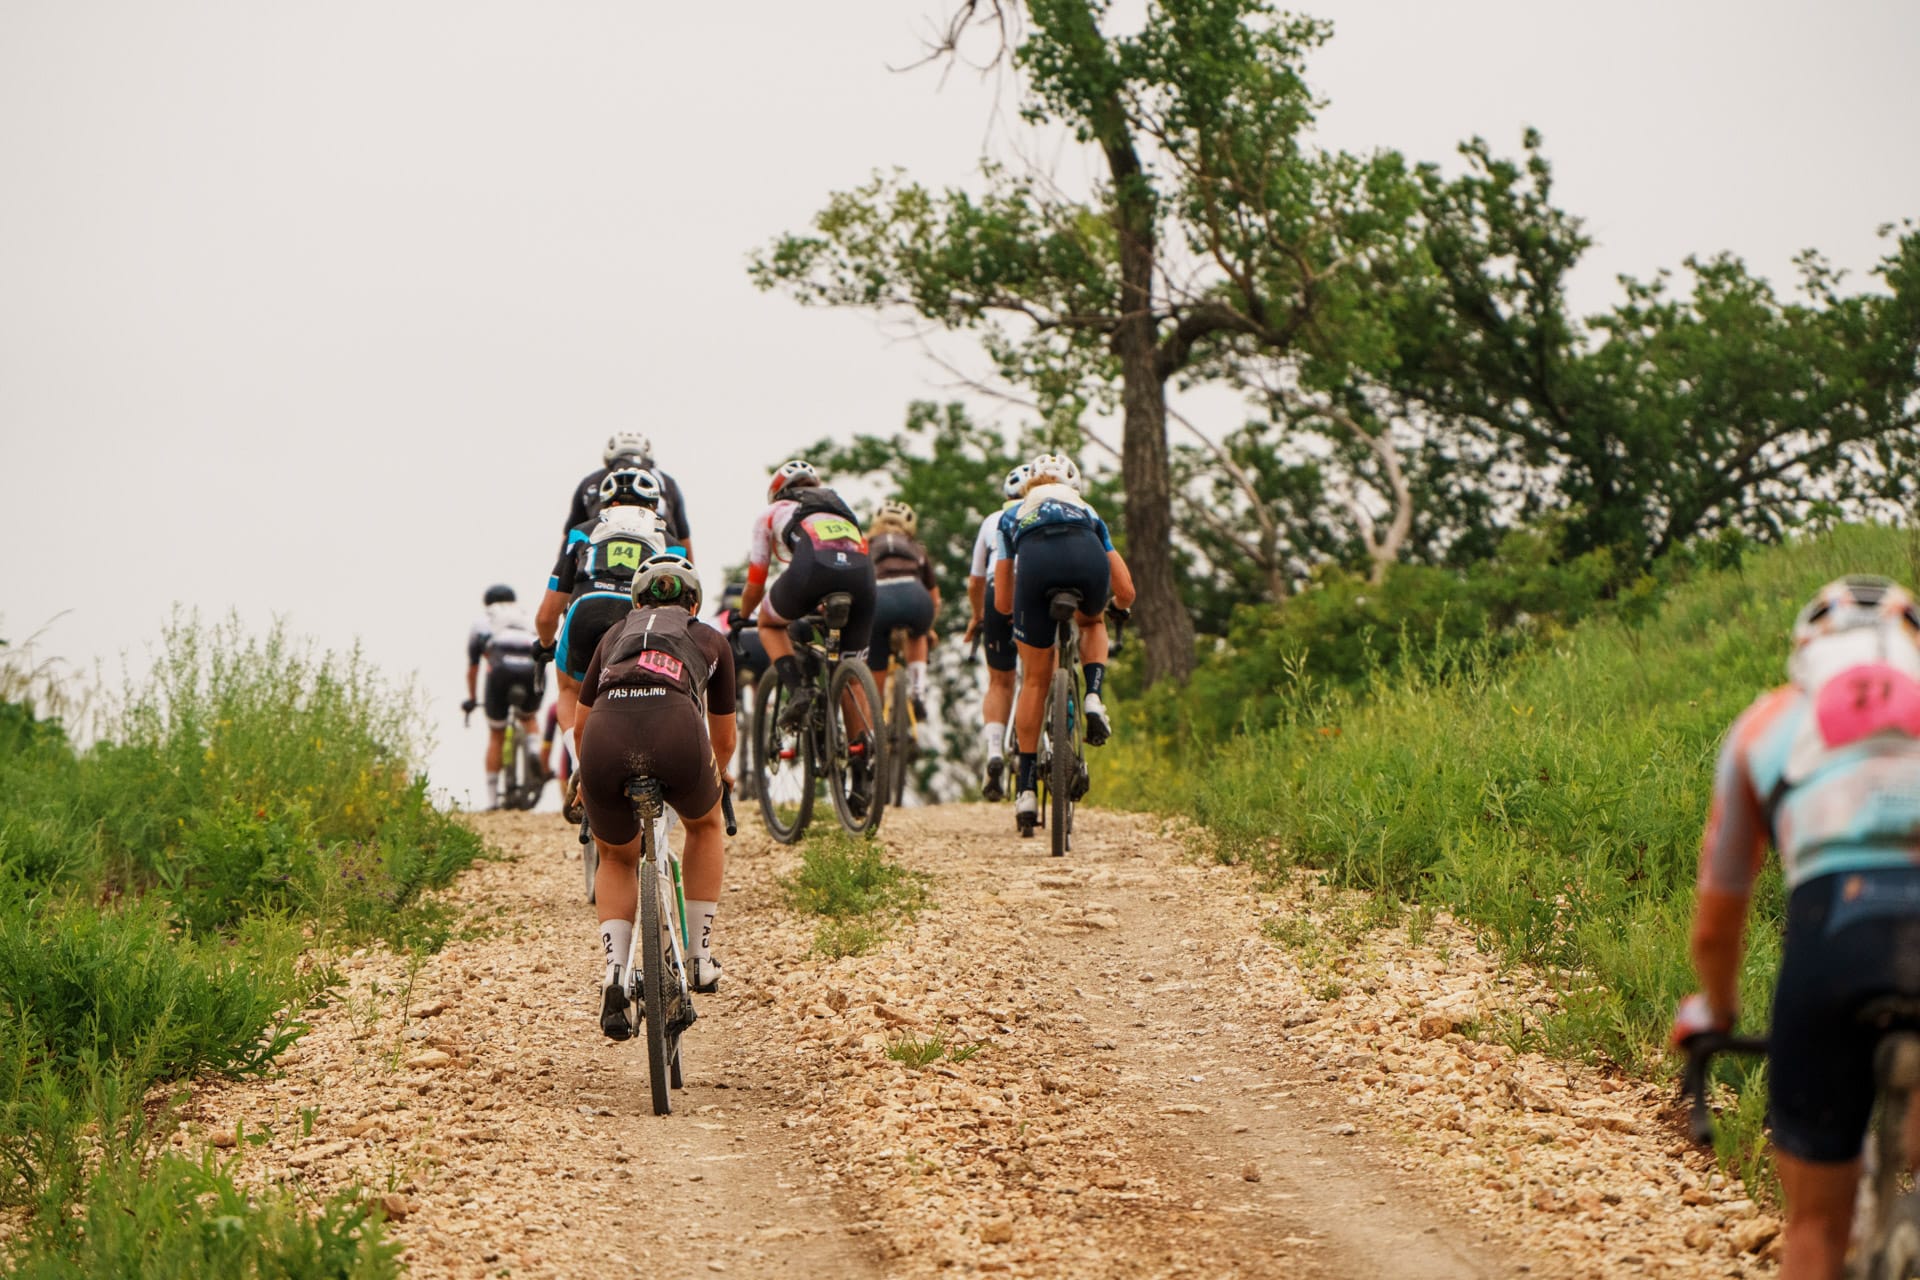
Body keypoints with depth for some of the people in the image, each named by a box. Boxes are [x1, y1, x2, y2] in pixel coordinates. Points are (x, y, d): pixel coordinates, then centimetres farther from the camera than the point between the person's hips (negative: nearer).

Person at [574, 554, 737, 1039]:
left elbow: (580, 727, 45)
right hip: (676, 733, -1)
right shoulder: (711, 640, 34)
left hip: (605, 737, 1)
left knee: (617, 859, 29)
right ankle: (699, 957, 29)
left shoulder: (617, 634, 37)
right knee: (705, 825, 34)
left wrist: (589, 778, 65)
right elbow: (724, 739, 44)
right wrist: (718, 775, 66)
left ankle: (613, 976, 7)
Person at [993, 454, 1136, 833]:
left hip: (1037, 560, -1)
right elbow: (1126, 592, 37)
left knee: (1035, 680, 14)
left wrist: (1018, 609, 59)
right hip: (1087, 559, 1)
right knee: (1093, 622, 37)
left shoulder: (1013, 514, 39)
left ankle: (1026, 788, 12)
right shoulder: (1088, 512, 40)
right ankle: (1094, 699, 12)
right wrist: (1114, 608, 61)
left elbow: (1002, 603, 35)